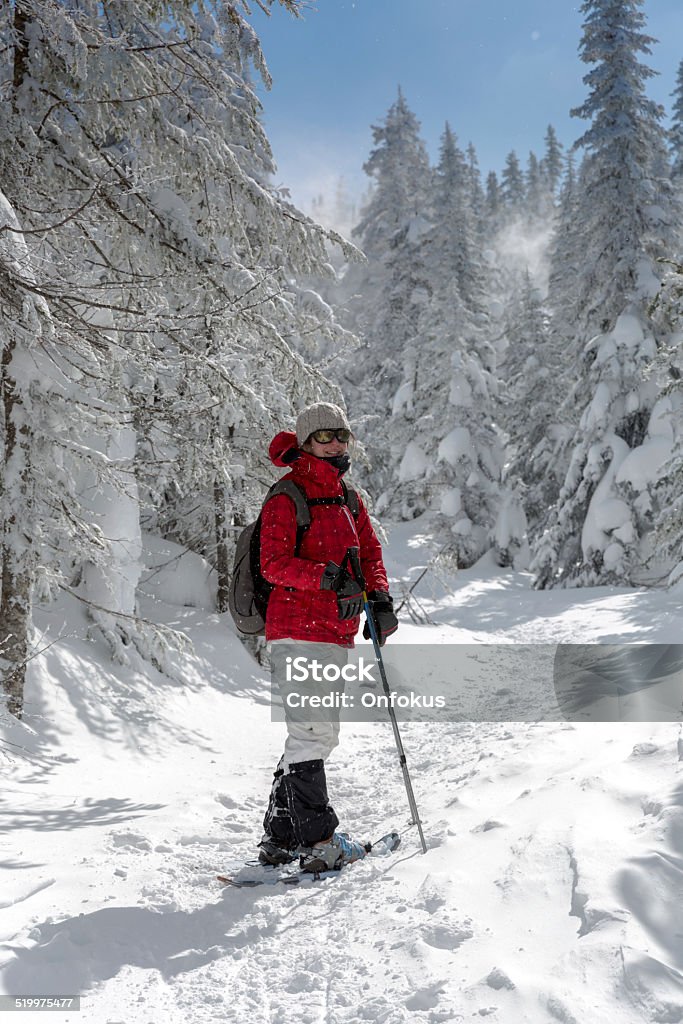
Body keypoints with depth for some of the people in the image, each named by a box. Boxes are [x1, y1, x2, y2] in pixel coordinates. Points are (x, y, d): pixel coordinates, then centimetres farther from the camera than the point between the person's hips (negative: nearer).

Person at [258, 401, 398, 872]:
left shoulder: (348, 499, 17)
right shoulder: (286, 497, -6)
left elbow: (371, 552, 15)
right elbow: (274, 563, -14)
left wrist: (380, 597, -2)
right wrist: (326, 577, -29)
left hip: (335, 632, 8)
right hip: (297, 630, -8)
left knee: (319, 735, 12)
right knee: (312, 732, -10)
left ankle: (281, 838, 24)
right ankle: (317, 837, 0)